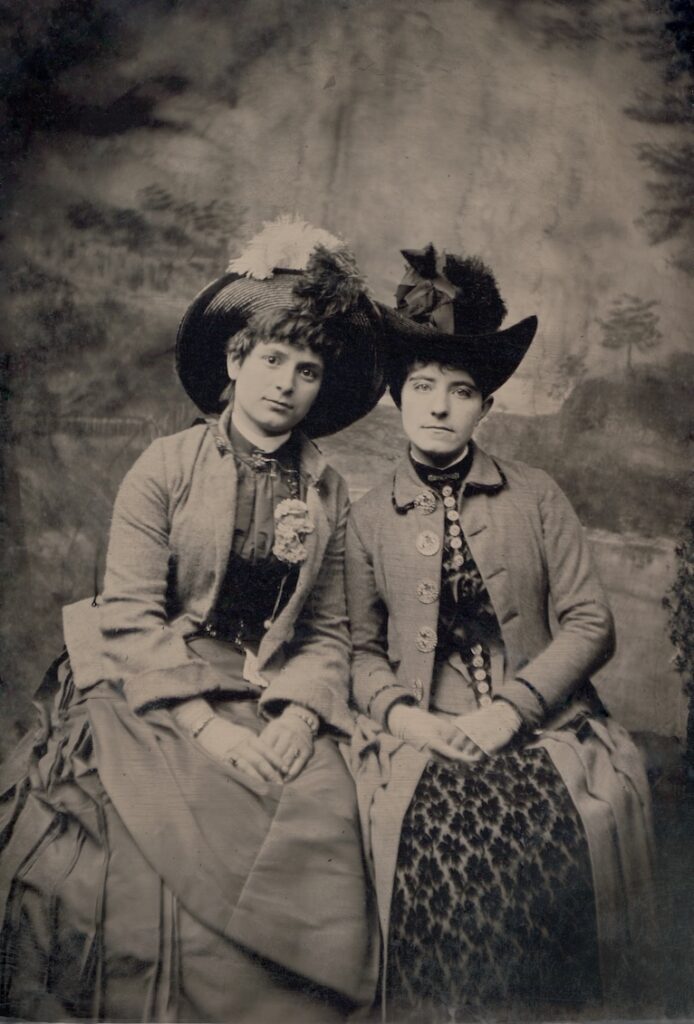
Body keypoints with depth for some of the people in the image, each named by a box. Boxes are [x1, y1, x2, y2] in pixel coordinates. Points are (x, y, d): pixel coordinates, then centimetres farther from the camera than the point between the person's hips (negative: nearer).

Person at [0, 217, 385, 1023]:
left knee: (321, 813, -21)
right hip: (151, 697, -2)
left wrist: (298, 716, -11)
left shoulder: (328, 491, 9)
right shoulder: (167, 466, -1)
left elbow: (327, 631, 7)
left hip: (271, 705, 3)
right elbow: (130, 617, -7)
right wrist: (206, 726, -15)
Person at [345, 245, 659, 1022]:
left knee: (575, 830, -26)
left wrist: (511, 709, -9)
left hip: (541, 721, 0)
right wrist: (401, 712, -8)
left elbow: (590, 625, 3)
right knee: (434, 831, -27)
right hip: (420, 735, 0)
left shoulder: (536, 498, 8)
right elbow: (360, 649, 11)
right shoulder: (369, 519, 10)